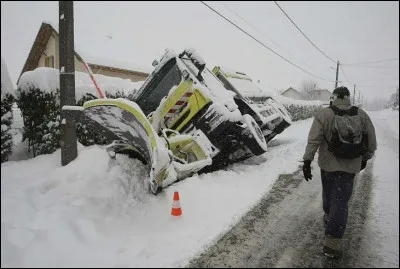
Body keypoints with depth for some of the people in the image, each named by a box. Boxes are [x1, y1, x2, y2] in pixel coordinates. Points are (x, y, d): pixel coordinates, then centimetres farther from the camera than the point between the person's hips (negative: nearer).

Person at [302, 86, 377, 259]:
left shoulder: (324, 115, -8)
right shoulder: (362, 115, 0)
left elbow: (313, 140, -13)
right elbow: (371, 142, 7)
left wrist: (307, 161, -9)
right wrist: (365, 158, 22)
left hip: (328, 164, 0)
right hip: (350, 166, 1)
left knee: (328, 193, 23)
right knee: (341, 202, 2)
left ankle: (328, 217, 47)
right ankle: (332, 242, 0)